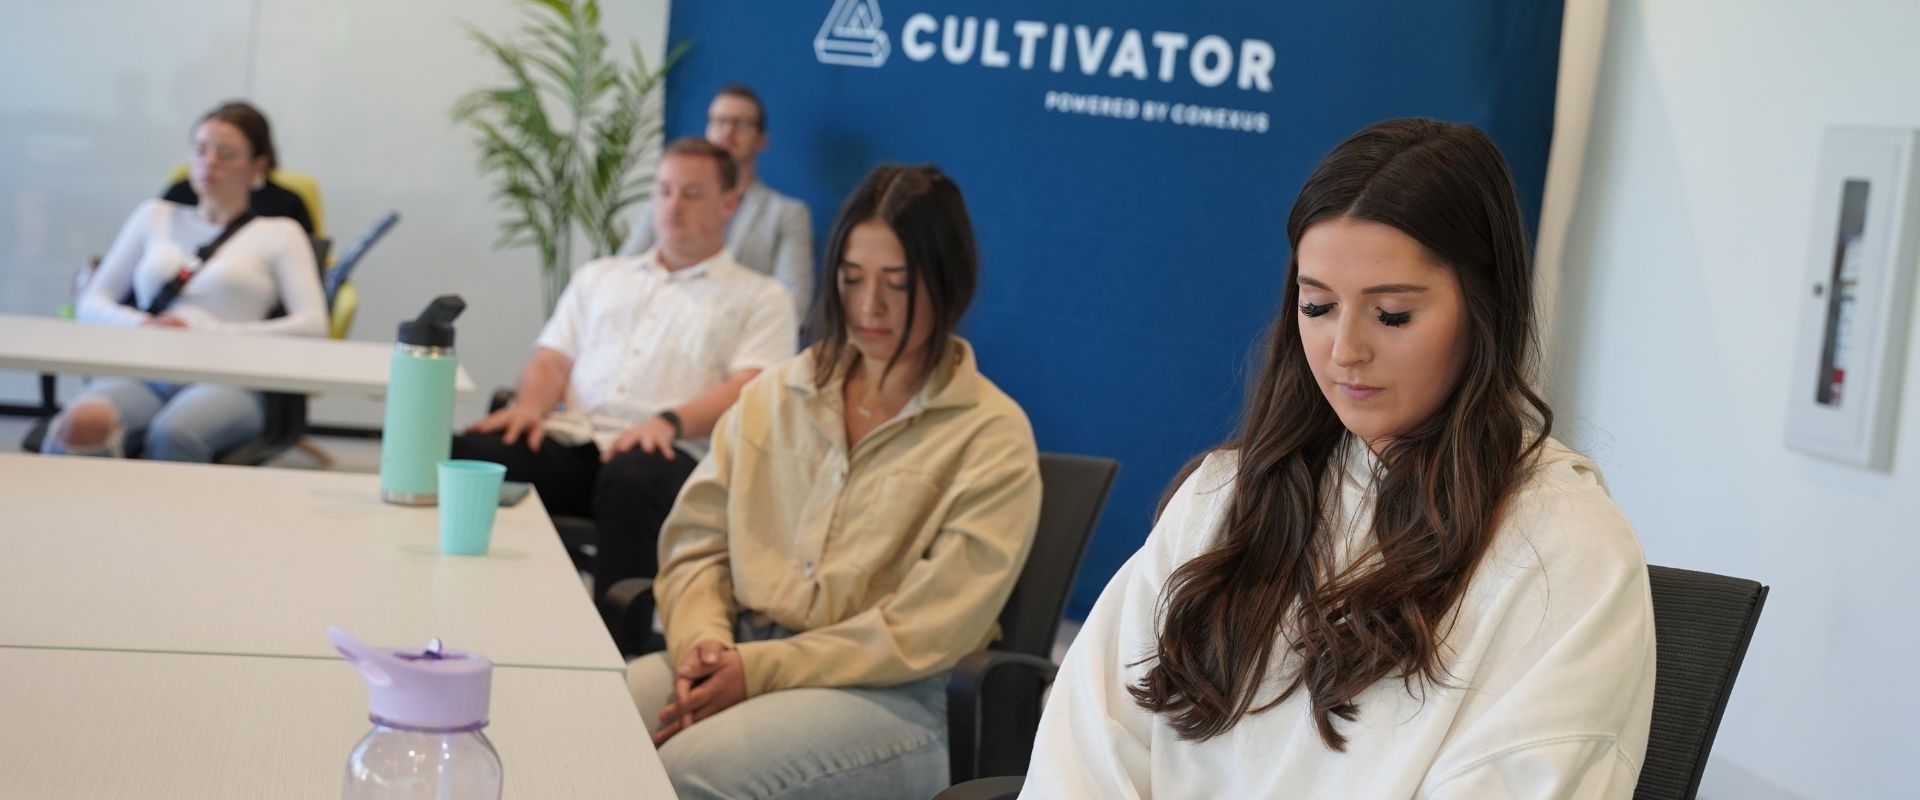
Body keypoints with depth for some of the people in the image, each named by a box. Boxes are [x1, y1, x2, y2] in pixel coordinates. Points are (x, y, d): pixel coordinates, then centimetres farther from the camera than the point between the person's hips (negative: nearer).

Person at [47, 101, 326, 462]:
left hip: (225, 380, -2)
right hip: (144, 372, 2)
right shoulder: (155, 216, 28)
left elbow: (312, 325, 2)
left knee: (171, 435, -41)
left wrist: (209, 333, -8)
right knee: (80, 425, -37)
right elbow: (90, 304, 23)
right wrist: (142, 325, -1)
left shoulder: (279, 234, 19)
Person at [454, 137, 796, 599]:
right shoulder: (600, 277, 31)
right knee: (468, 454, -28)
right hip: (569, 440, 4)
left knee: (631, 477, -41)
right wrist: (532, 404, -2)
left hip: (669, 453, -3)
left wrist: (671, 421, -19)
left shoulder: (760, 297, 15)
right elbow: (553, 358, 23)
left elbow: (749, 390, 0)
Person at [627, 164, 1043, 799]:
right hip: (743, 658, 5)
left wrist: (760, 669, -17)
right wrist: (702, 640, -13)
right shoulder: (775, 396, 11)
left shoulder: (992, 437, -5)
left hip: (887, 695, -5)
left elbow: (929, 627, -11)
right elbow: (696, 541, 9)